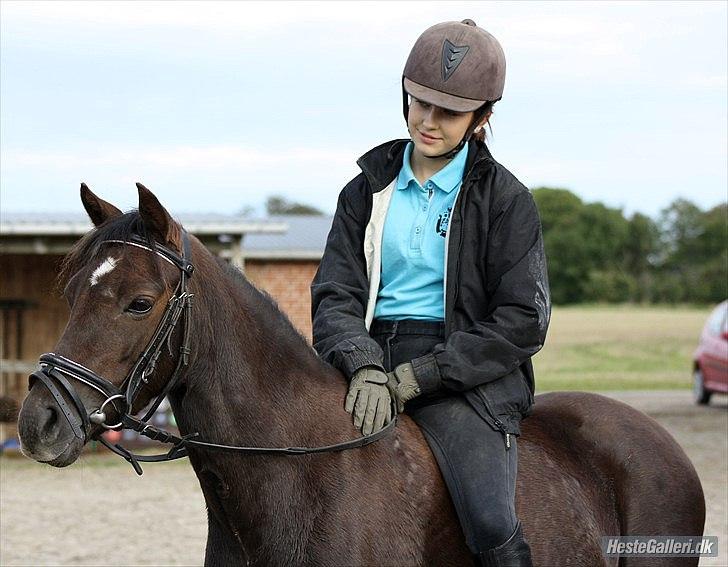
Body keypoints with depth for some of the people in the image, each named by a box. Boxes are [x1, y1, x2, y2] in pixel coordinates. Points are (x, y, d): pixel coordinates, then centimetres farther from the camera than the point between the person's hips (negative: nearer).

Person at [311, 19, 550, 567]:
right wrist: (364, 366, -15)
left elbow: (523, 319, -2)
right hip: (372, 363, 4)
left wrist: (426, 372, -12)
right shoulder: (370, 188, 12)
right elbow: (335, 292, 6)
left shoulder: (504, 198, 3)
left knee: (492, 523, -26)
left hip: (465, 375, -3)